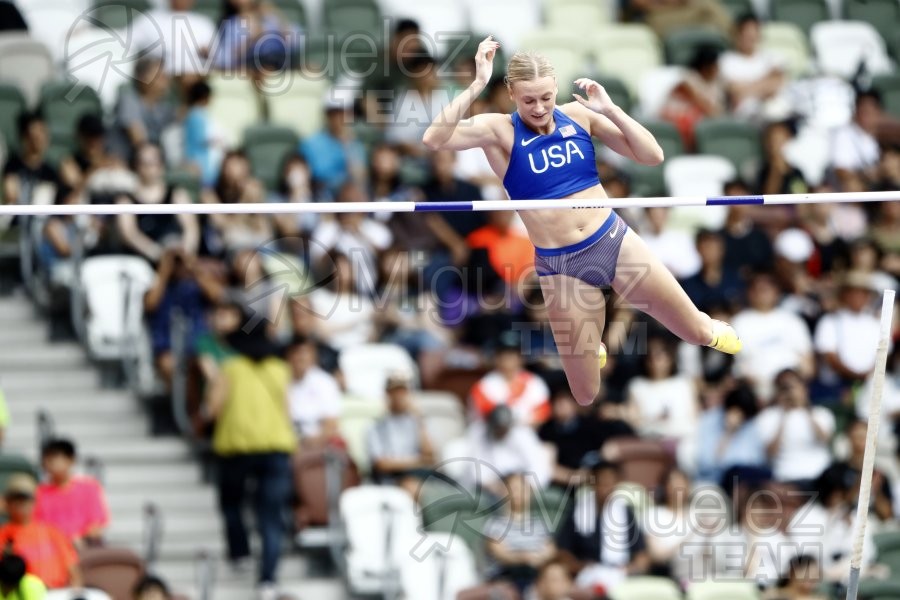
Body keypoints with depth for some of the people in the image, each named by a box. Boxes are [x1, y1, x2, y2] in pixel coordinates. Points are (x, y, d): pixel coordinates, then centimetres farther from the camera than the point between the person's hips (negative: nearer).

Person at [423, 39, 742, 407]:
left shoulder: (579, 114, -2)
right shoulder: (499, 131, -10)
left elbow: (652, 156, -3)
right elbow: (434, 139, -27)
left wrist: (610, 109, -15)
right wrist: (477, 85, -33)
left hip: (614, 240, 2)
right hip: (559, 265, -2)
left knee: (697, 332, 8)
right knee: (586, 397, 6)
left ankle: (706, 330, 47)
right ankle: (588, 345, 42)